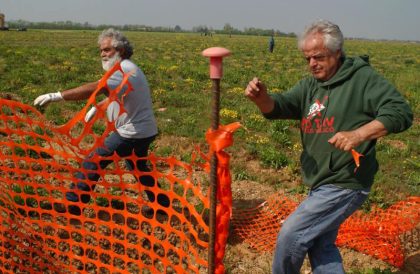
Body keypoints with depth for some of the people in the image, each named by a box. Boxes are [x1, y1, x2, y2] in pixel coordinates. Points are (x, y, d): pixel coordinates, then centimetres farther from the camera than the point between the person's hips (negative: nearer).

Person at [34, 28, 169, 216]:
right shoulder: (128, 68, 13)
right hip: (144, 131, 10)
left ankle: (71, 204, 6)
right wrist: (96, 108, 4)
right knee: (138, 167, 27)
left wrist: (55, 96, -34)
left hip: (131, 133, -10)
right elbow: (115, 95, 20)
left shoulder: (124, 70, -20)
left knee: (93, 162, -2)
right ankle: (162, 203, 33)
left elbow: (93, 89, -32)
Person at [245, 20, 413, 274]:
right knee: (322, 247, 18)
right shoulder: (310, 86, 8)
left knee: (291, 234, -4)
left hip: (344, 184, -8)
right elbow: (279, 107, -6)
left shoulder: (363, 77, -12)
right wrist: (261, 98, -29)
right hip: (321, 184, 8)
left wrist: (358, 134, -31)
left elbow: (402, 112, -19)